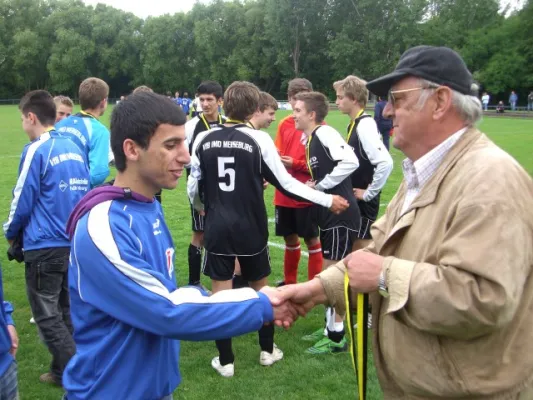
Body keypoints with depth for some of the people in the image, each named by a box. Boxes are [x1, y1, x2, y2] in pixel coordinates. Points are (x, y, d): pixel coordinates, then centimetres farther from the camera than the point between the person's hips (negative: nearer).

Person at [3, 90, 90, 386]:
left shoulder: (37, 150, -13)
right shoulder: (75, 148, 8)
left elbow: (23, 200, -10)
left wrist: (10, 232, 8)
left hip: (45, 245, -7)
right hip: (76, 242, 7)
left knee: (47, 315, 4)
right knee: (65, 310, 18)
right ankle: (62, 371, 27)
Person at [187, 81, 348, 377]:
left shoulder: (204, 139, -3)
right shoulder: (258, 139, -11)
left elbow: (193, 187, 4)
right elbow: (285, 182, -9)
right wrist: (327, 199, 1)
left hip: (217, 227, 1)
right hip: (251, 226, -1)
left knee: (221, 292, 10)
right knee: (260, 287, 18)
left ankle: (225, 361, 18)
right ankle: (268, 350, 31)